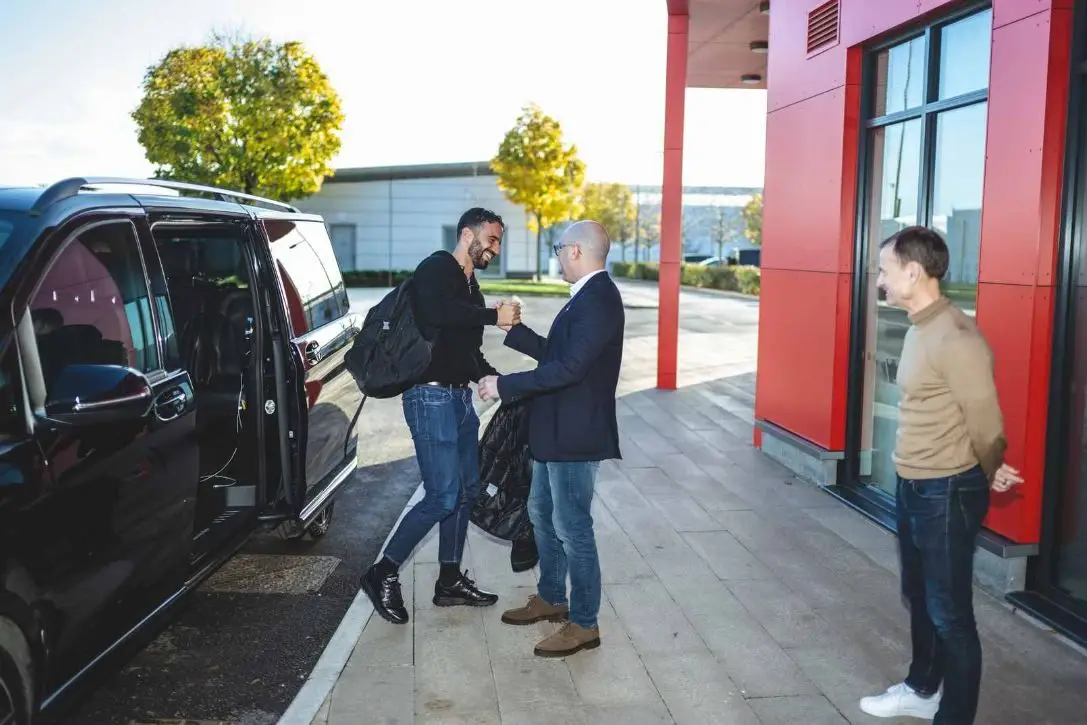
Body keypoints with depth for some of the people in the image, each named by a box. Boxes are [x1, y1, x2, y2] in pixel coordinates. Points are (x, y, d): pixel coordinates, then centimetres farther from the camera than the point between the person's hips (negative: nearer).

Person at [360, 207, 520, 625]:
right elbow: (436, 311, -30)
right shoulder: (436, 269, -7)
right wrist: (493, 316, -25)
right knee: (443, 496, -10)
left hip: (460, 397, 10)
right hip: (432, 396, -9)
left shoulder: (471, 289, 19)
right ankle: (383, 575, 5)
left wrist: (489, 375, 10)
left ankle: (450, 582, 24)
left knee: (466, 491, 12)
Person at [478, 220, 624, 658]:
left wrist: (504, 386, -24)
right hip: (557, 432, 11)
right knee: (542, 516, 21)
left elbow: (569, 367, -28)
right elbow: (553, 352, 17)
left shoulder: (598, 299, -21)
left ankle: (584, 624, 14)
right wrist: (510, 328, 19)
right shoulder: (588, 297, 11)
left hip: (575, 436, -11)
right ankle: (551, 598, 37)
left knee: (572, 528, 0)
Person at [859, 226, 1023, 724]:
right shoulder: (920, 329, 7)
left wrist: (989, 476, 1)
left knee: (950, 612, 3)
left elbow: (984, 420, -17)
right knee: (919, 597, 24)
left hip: (947, 493, -10)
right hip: (912, 487, 10)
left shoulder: (955, 338, -23)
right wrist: (987, 472, 13)